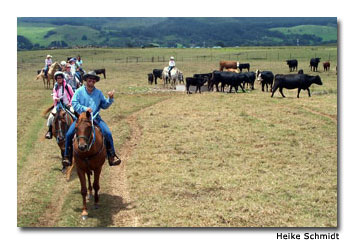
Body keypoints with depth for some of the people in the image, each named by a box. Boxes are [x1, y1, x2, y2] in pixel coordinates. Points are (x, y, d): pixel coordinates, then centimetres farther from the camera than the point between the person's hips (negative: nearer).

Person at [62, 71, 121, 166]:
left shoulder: (99, 92, 10)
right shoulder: (79, 91, 2)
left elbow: (104, 105, 12)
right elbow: (74, 103, -6)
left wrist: (110, 99, -6)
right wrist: (84, 109, -20)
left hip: (95, 117, 1)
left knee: (108, 133, -19)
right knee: (69, 134, -16)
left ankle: (112, 156, -8)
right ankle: (67, 156, -1)